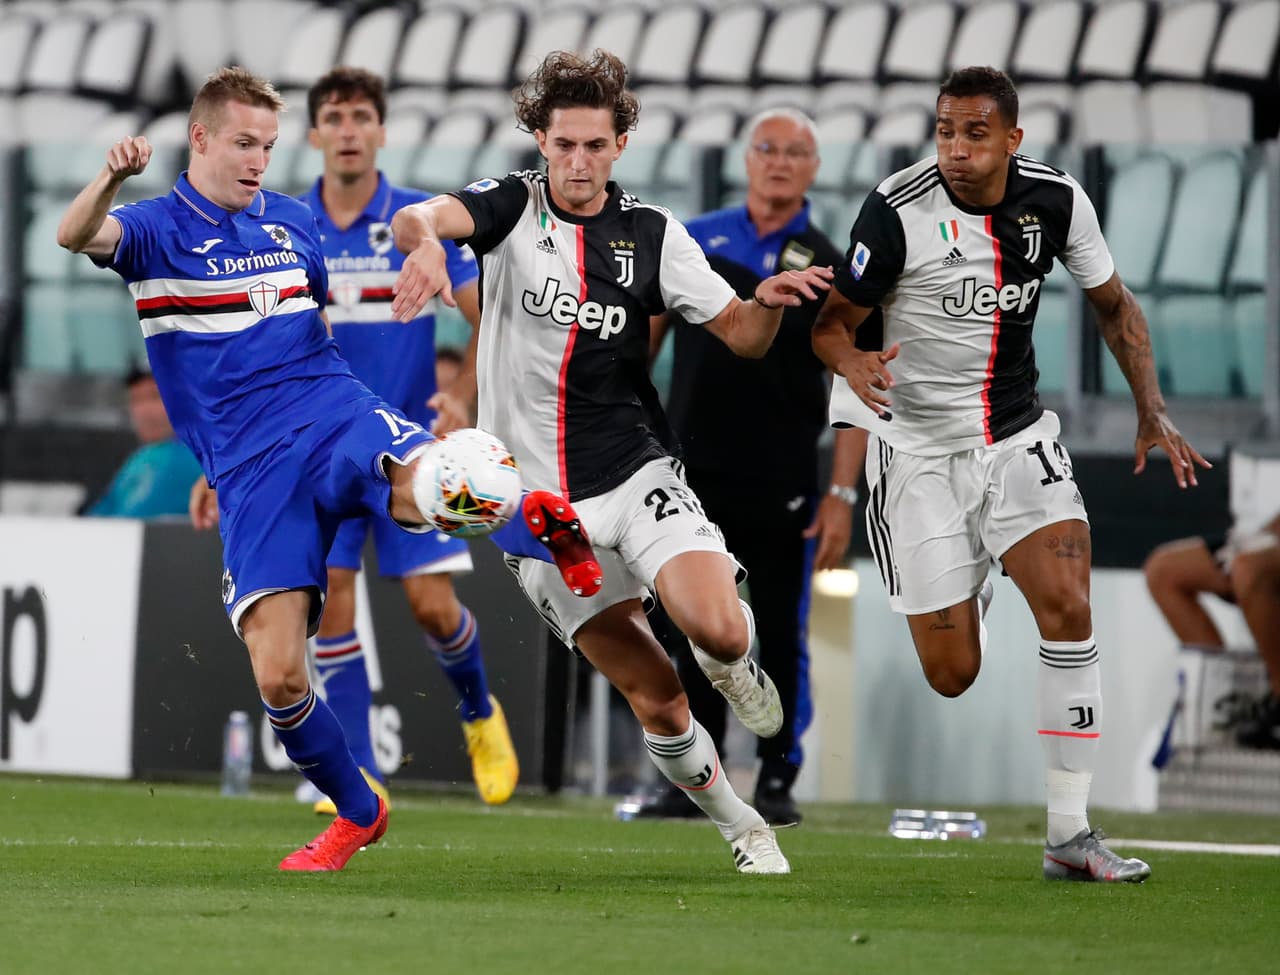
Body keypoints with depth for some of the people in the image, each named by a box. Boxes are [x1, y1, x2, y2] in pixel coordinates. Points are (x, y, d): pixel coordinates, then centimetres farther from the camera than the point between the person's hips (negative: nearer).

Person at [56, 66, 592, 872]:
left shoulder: (294, 223, 16)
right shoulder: (157, 229, 3)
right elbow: (78, 235, -19)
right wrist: (112, 179, -40)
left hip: (337, 417, 1)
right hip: (251, 470, -1)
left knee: (430, 483, -39)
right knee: (277, 676, -9)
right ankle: (356, 814, 14)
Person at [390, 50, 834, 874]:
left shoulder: (653, 235, 2)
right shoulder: (510, 208, -2)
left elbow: (741, 335, 3)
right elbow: (422, 217, -23)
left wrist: (769, 303, -20)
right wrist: (425, 241, -47)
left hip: (635, 475, 1)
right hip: (538, 501, -1)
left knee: (718, 629, -23)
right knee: (655, 694, -1)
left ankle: (736, 665, 14)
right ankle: (740, 824, 20)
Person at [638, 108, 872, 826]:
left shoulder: (831, 269, 2)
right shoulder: (696, 241, 8)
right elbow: (645, 331, 14)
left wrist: (844, 495, -7)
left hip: (781, 490, -2)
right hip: (690, 478, 2)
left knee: (781, 638, 0)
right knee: (687, 635, 4)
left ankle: (779, 780, 9)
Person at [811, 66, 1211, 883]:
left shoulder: (1056, 200, -6)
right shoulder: (898, 210, -16)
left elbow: (1115, 305, 10)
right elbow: (832, 322, -11)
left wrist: (1153, 412, 0)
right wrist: (854, 364, -35)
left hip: (1018, 438, 3)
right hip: (919, 450, -2)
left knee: (1068, 604, -19)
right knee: (952, 676, -3)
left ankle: (1070, 834, -12)